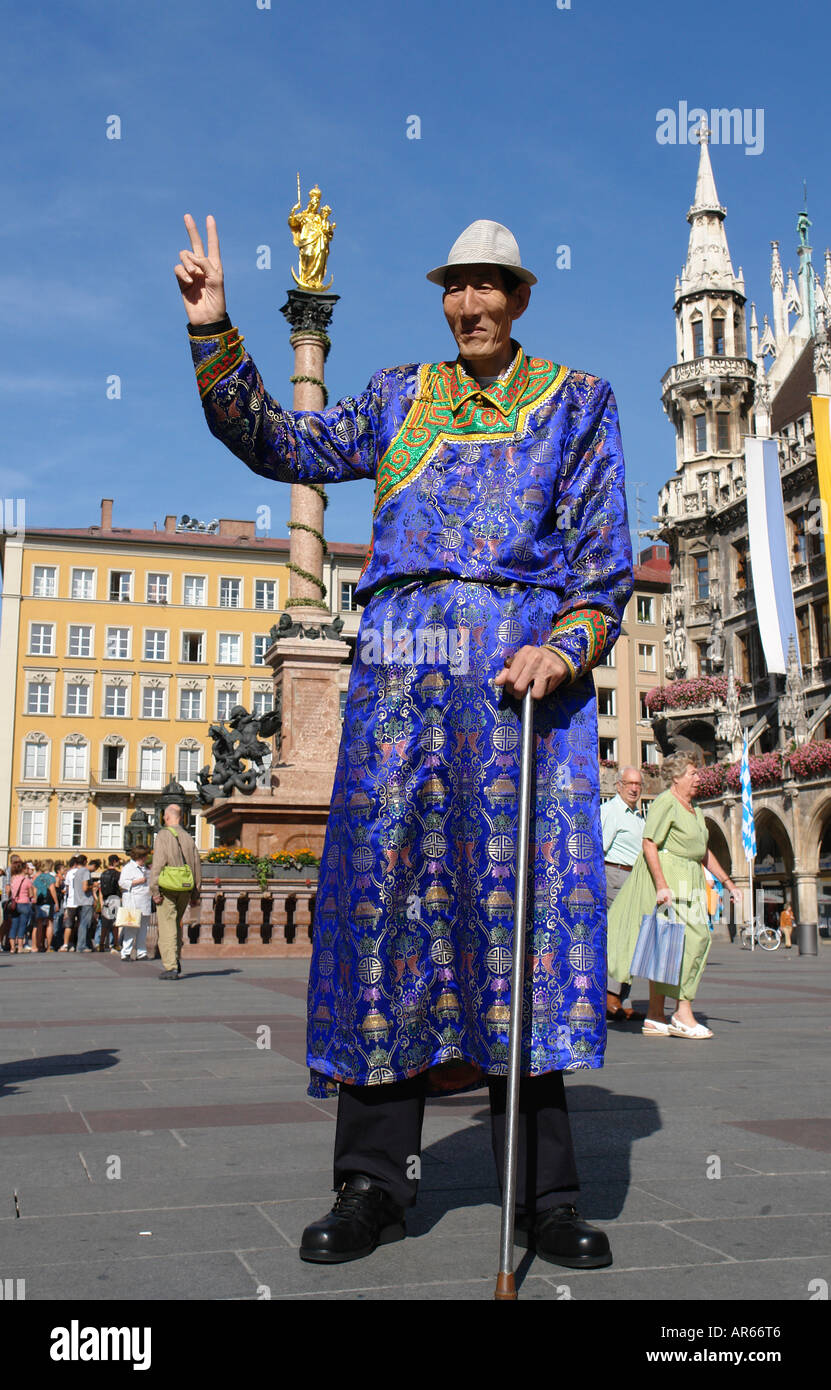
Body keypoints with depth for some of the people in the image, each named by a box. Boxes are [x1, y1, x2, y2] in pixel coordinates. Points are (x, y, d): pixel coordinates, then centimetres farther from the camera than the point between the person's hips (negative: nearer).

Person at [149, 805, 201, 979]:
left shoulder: (163, 835, -5)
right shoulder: (188, 837, 10)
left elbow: (158, 863, -12)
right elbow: (197, 865, 10)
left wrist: (155, 890, -11)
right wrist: (195, 894, 15)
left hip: (167, 888, -5)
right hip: (185, 888, 5)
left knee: (167, 927, -3)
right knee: (176, 924, 20)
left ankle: (170, 967, -8)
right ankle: (176, 962, 22)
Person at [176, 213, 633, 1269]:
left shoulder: (576, 402, 16)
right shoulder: (399, 399, 22)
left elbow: (603, 561, 8)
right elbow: (280, 443, 16)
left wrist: (568, 648, -11)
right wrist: (212, 331, 5)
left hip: (525, 662, -2)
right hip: (399, 666, 2)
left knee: (525, 895, -7)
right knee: (385, 896, -4)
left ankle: (541, 1190, 3)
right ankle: (375, 1181, 5)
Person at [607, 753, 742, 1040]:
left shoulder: (694, 810, 20)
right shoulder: (665, 803, -10)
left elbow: (704, 852, 25)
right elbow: (649, 845, -17)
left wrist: (728, 882, 20)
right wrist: (661, 885, -25)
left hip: (688, 881, 9)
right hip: (665, 877, -9)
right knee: (683, 940, -14)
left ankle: (655, 1018, 9)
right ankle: (683, 1014, -12)